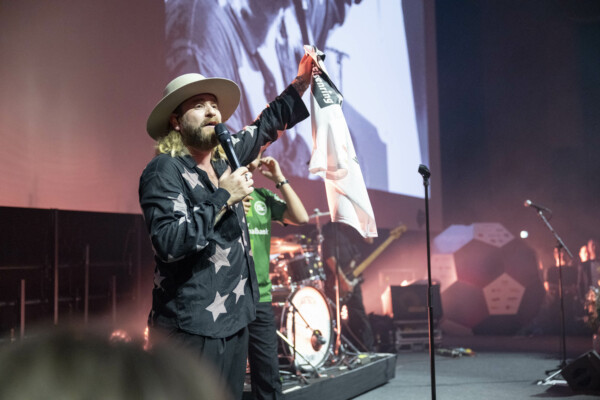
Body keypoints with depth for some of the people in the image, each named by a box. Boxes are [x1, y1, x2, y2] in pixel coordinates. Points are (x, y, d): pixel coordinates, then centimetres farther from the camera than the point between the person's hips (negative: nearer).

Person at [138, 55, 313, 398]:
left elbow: (266, 126, 29)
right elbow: (169, 242, -23)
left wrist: (301, 84, 26)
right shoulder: (165, 171, -10)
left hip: (235, 319, 8)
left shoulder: (224, 160, 12)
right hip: (192, 328, -8)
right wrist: (224, 198, -18)